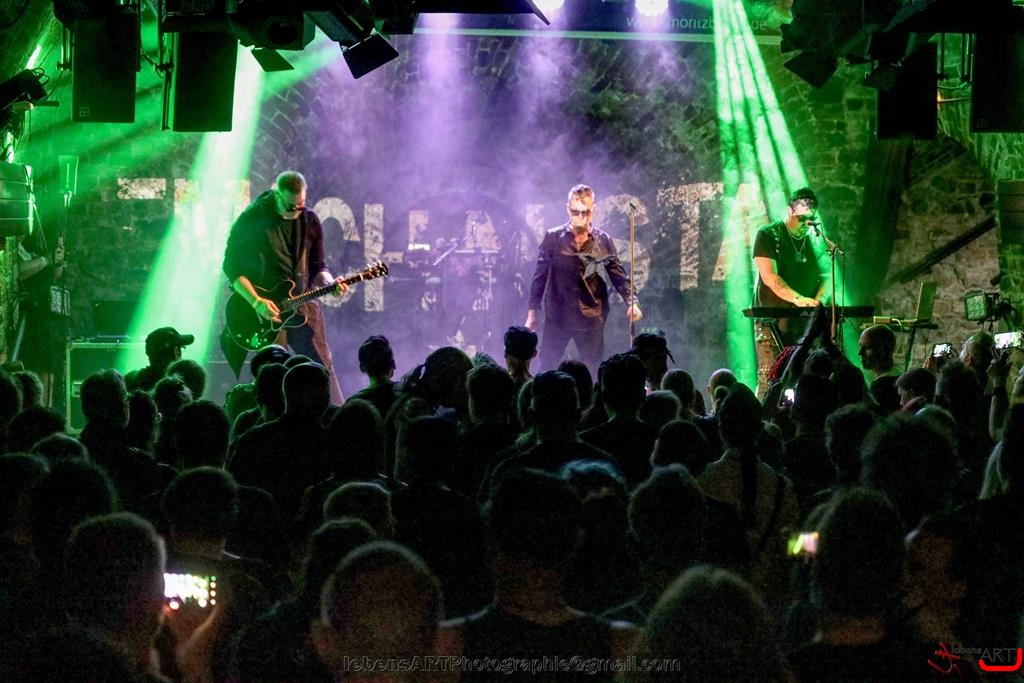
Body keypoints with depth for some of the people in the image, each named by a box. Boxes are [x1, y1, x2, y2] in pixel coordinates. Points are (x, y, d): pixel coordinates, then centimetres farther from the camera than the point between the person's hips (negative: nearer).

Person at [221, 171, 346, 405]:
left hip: (300, 308, 3)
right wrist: (256, 302, -17)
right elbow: (231, 266, -6)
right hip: (262, 313, -3)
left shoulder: (309, 221, 5)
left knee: (323, 369, -3)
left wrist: (329, 282, -9)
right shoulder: (251, 220, -8)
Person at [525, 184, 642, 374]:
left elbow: (619, 275, 4)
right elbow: (540, 276, 5)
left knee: (592, 374, 5)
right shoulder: (553, 238, 2)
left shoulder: (603, 241, 3)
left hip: (591, 319, 1)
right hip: (557, 317, -1)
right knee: (546, 372, 0)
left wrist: (632, 302, -12)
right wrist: (532, 312, 4)